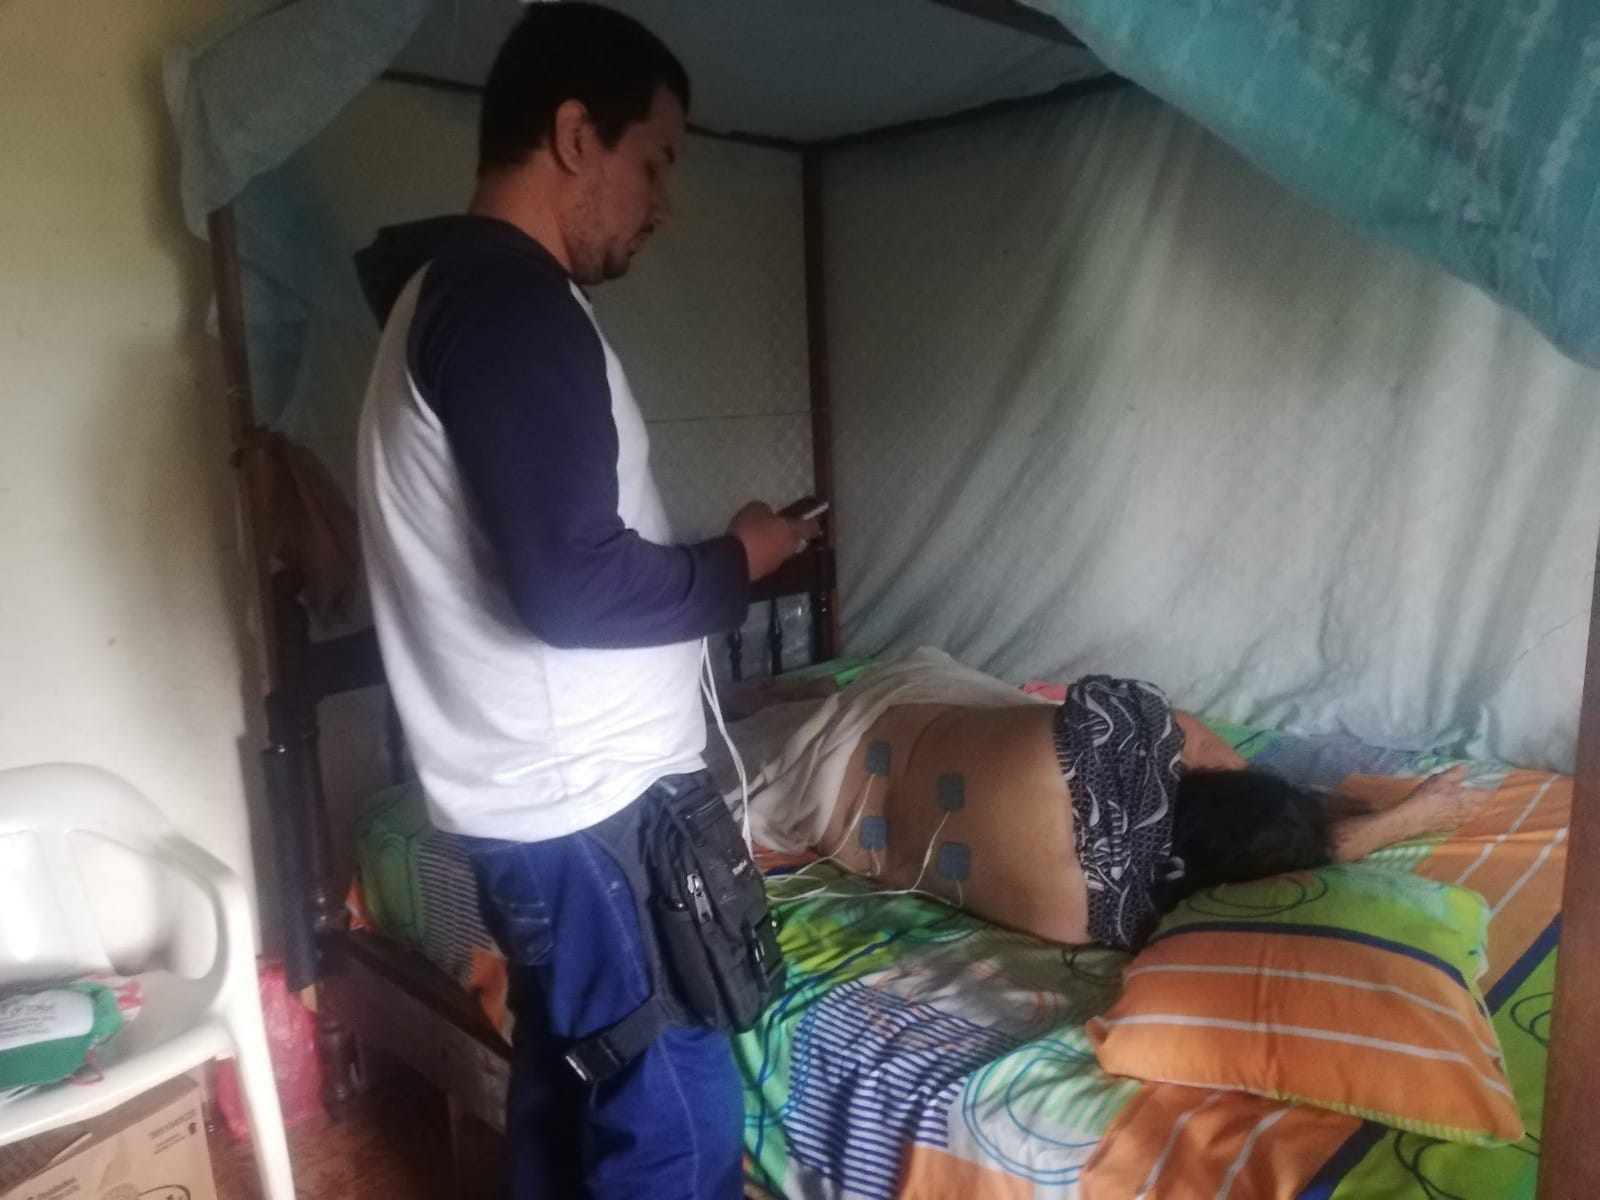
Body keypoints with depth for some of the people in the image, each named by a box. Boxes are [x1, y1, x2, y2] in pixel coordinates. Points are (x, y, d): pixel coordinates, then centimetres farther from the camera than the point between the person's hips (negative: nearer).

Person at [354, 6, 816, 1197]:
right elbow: (575, 586, -25)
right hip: (590, 803, -10)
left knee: (570, 1094, 23)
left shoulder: (451, 289, 15)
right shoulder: (509, 298, -18)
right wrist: (737, 562, -9)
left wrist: (701, 563, 11)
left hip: (541, 795, 10)